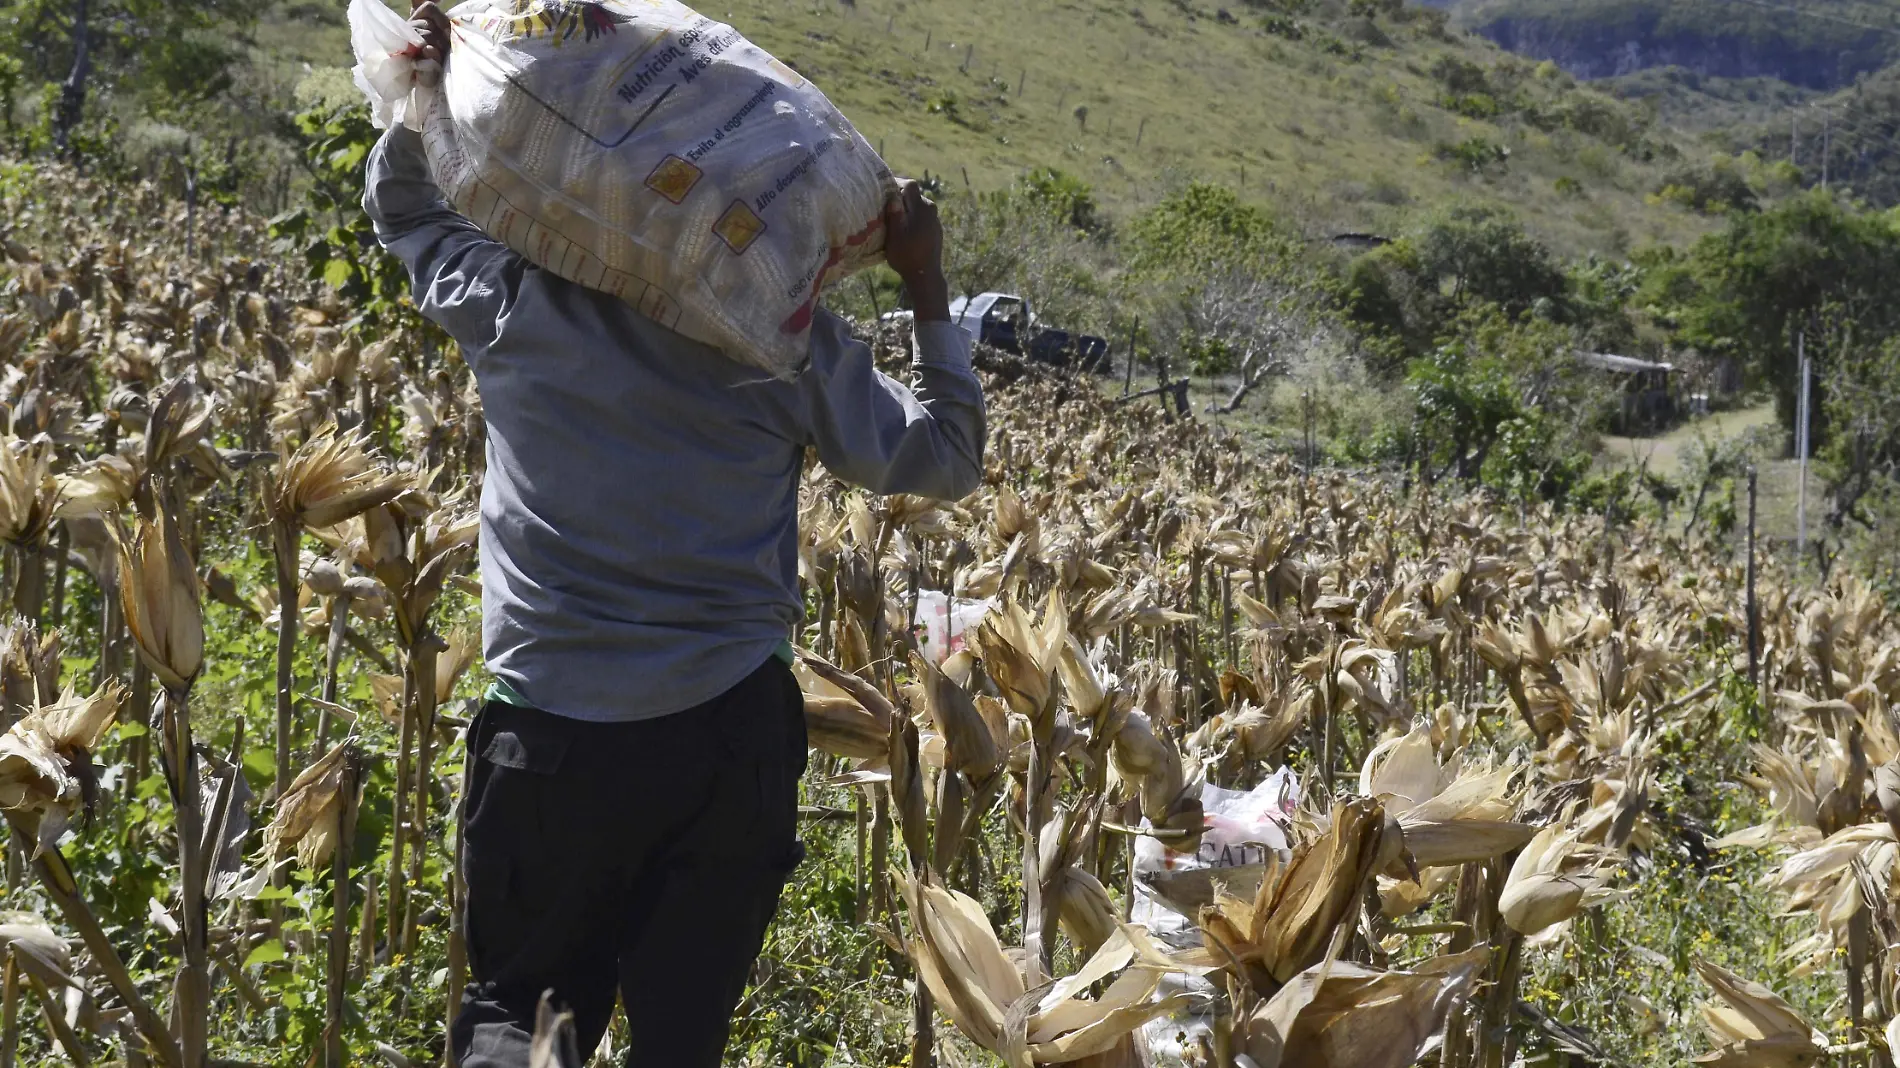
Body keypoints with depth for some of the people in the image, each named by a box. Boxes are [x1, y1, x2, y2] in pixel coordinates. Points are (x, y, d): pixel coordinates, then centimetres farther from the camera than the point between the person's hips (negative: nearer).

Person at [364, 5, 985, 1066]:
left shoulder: (513, 303, -1)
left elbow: (402, 206, 22)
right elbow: (946, 460, 9)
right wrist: (930, 295, 14)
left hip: (550, 731, 0)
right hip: (730, 734, 0)